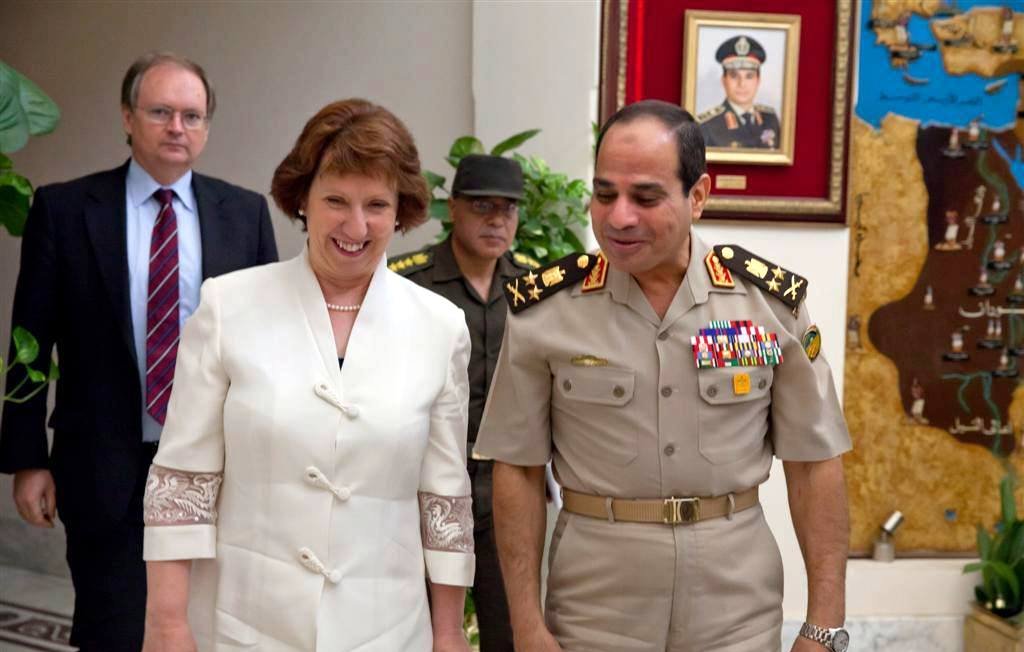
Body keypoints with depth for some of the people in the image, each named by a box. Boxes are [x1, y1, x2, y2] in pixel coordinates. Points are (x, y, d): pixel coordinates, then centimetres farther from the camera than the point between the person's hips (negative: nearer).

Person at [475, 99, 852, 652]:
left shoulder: (773, 301, -6)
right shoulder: (544, 308, -8)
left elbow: (812, 462, 0)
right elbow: (518, 469, -2)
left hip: (739, 604, 1)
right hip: (593, 605, -1)